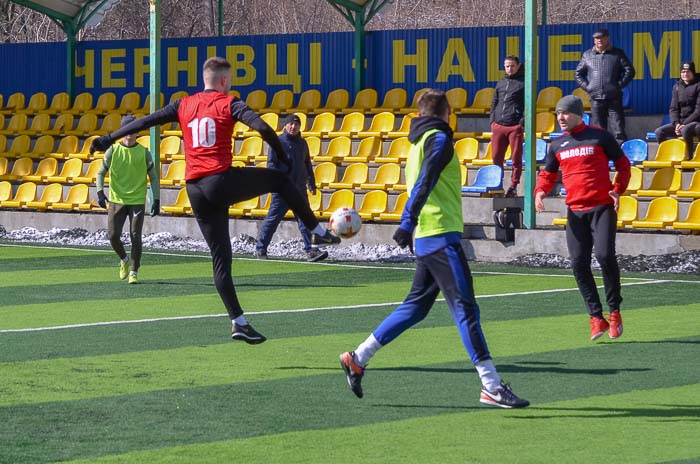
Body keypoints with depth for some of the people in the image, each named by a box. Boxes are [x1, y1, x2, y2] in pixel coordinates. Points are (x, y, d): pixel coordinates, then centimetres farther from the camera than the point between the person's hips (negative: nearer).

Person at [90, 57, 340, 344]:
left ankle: (238, 321, 6)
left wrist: (108, 139, 20)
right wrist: (282, 155, 1)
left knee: (221, 258, 8)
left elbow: (145, 122, 13)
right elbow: (262, 127, -14)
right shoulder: (228, 104, 0)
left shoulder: (184, 105, 13)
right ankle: (318, 231, 17)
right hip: (222, 182, -4)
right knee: (280, 180, 19)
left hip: (196, 191, 4)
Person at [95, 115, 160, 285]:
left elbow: (154, 177, 5)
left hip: (137, 201, -1)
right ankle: (124, 260, 26)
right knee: (113, 235, -4)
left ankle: (134, 272, 4)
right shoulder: (113, 150, 1)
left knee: (135, 237, -8)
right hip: (116, 200, 1)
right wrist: (100, 191, -12)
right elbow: (101, 172, 4)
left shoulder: (143, 152, 1)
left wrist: (156, 199, -3)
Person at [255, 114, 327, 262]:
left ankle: (310, 250, -9)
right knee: (273, 218, 0)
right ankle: (260, 249, 10)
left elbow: (308, 165, 24)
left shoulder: (302, 143, 16)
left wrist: (312, 183, 21)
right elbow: (271, 164, -7)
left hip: (299, 188, 5)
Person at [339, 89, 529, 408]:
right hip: (441, 235, -9)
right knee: (465, 308, -11)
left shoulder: (418, 141, 19)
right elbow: (424, 182, -19)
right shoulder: (438, 139, -8)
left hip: (427, 238, 9)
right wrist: (408, 223, -28)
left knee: (416, 305, 15)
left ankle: (358, 358, 17)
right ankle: (491, 386, -14)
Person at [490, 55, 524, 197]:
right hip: (498, 125, 5)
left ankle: (513, 185, 3)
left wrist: (522, 122, -9)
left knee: (516, 158, -2)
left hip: (515, 126, -5)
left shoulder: (523, 83, 3)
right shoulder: (501, 84, 19)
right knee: (496, 157, 4)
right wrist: (492, 121, 11)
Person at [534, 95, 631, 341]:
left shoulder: (599, 136, 1)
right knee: (579, 263, -2)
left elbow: (623, 164, 7)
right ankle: (596, 317, 7)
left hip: (602, 207, -4)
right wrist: (540, 191, -1)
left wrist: (617, 189, -8)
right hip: (575, 211, 4)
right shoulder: (557, 144, 12)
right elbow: (548, 173, 20)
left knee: (605, 256, -17)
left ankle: (614, 311, 1)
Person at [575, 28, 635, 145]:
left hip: (614, 98, -2)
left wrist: (619, 85, -4)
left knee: (618, 130, -6)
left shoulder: (617, 54, 6)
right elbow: (578, 73, 18)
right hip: (596, 99, 2)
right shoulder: (587, 55, 12)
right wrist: (587, 86, 4)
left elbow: (629, 71, 4)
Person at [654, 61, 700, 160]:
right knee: (659, 132, -15)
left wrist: (684, 124, -18)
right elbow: (673, 108, 8)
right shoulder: (677, 87, 11)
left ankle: (689, 158, -30)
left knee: (685, 130, -39)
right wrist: (676, 123, -11)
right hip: (680, 122, 6)